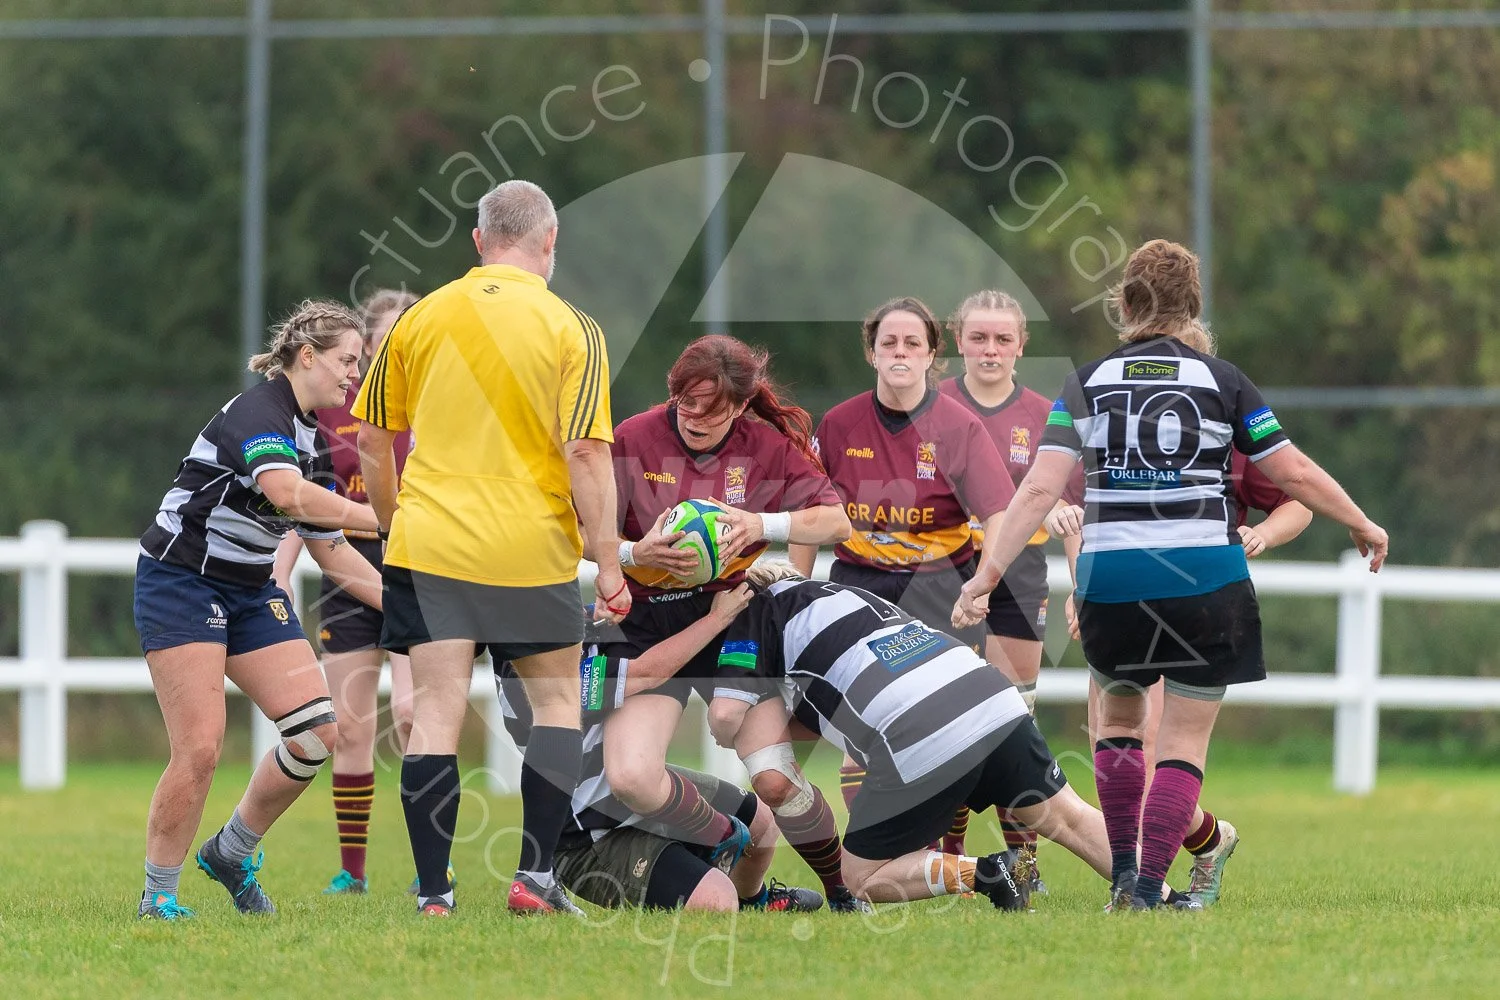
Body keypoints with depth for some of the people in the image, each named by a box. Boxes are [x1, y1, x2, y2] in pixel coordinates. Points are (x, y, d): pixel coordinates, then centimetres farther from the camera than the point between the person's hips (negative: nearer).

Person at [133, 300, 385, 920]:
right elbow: (286, 493, -39)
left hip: (250, 592, 9)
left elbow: (328, 551, 18)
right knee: (200, 749, -15)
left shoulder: (314, 439, 11)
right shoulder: (259, 412, -18)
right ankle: (158, 896, 0)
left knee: (316, 731, -5)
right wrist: (383, 520, -37)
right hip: (180, 583, -9)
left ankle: (232, 853, 15)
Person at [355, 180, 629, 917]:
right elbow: (587, 453, -12)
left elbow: (371, 438, 10)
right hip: (533, 552, -2)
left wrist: (394, 524, 24)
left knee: (435, 714, 1)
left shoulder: (420, 318, 5)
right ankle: (534, 876, 8)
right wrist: (607, 563, -7)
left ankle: (433, 894, -5)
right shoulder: (570, 330, -5)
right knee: (557, 701, 15)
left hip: (429, 548, 2)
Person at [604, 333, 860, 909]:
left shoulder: (766, 446, -2)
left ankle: (842, 890, 22)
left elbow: (836, 521, -3)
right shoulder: (634, 441, -9)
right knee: (631, 779, -20)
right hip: (649, 628, -1)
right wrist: (634, 552, -28)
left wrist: (762, 524, -20)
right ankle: (726, 840, 10)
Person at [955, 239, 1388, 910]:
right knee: (1185, 740, 5)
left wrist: (987, 574, -5)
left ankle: (1123, 871, 17)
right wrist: (1362, 526, 19)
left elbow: (1040, 489, -6)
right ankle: (1148, 887, -3)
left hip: (1110, 578, 2)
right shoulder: (1221, 381, 0)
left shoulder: (1086, 383, 3)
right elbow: (1294, 474, 4)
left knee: (1118, 717, 23)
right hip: (1205, 577, -2)